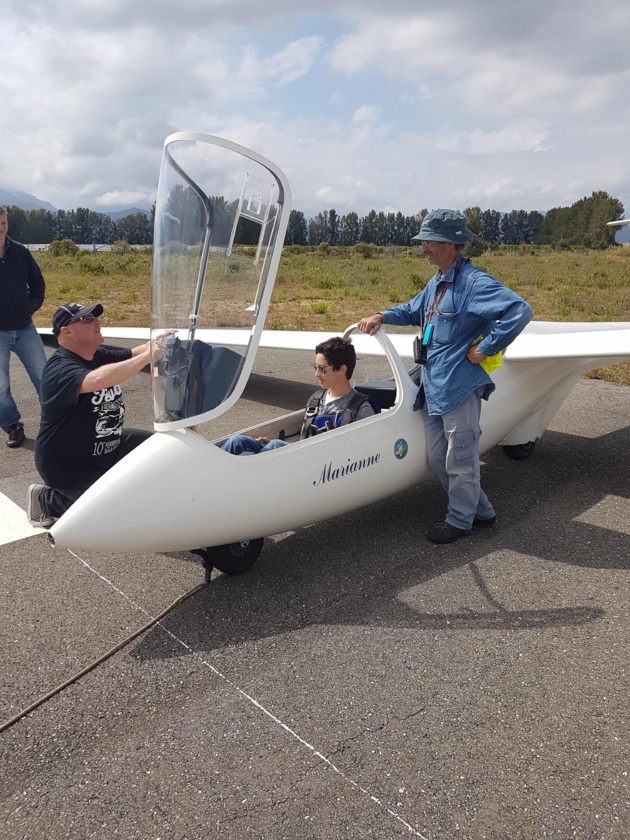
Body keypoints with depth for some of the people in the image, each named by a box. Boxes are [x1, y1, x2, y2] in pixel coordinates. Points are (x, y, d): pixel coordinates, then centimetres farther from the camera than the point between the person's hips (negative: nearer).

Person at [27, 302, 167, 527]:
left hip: (106, 445, 9)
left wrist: (157, 343, -24)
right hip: (67, 464, -9)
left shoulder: (99, 356, -1)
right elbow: (98, 380, -47)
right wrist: (148, 356, -45)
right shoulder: (61, 368, -28)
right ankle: (46, 498, 7)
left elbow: (134, 353, -2)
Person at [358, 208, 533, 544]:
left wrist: (486, 348, -20)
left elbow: (520, 310, -26)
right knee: (437, 459, 16)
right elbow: (413, 310, 30)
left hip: (459, 388, -10)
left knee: (460, 460, 6)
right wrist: (381, 316, 13)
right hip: (433, 389, 10)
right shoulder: (437, 282, 14)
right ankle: (481, 510, 33)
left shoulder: (473, 283, -16)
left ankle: (460, 520, 26)